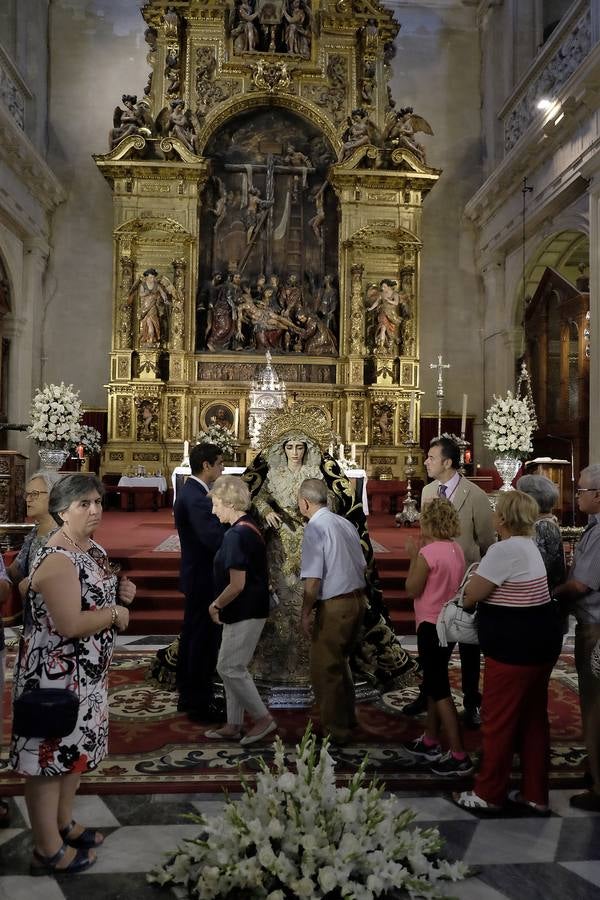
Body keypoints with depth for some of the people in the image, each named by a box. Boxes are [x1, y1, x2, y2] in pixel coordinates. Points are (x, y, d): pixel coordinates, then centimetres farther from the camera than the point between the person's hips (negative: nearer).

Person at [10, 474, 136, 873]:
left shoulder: (95, 549, 7)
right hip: (56, 673, -10)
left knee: (77, 748, 21)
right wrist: (115, 613, -16)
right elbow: (69, 624, -30)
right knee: (50, 754, 4)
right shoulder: (57, 559, -24)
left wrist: (121, 593, 0)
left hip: (88, 671, 10)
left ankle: (63, 823, 40)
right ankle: (48, 850, 19)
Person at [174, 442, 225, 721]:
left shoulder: (190, 492, 11)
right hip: (204, 579, -11)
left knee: (192, 636, 17)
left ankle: (188, 696, 29)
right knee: (206, 640, -1)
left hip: (195, 576, 11)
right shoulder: (196, 498, -21)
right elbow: (214, 539, -29)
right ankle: (200, 704, 9)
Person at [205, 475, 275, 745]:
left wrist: (215, 606, -9)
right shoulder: (250, 528, 9)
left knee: (229, 668, 0)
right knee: (233, 667, 15)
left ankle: (263, 718, 12)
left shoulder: (236, 535, -22)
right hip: (250, 609, 10)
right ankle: (233, 726, 24)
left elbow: (237, 585, -24)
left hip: (244, 613, -10)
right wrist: (222, 606, 19)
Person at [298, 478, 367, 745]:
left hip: (334, 606, -8)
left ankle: (334, 730, 17)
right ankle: (347, 719, 38)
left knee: (324, 669, 7)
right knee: (340, 662, 24)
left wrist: (305, 613, -11)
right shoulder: (346, 523, 7)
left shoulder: (314, 529, -15)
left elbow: (313, 578, -19)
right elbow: (361, 565, 12)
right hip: (358, 599, 8)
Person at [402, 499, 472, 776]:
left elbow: (412, 589, -13)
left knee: (439, 689, 0)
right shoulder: (456, 549, 3)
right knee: (434, 683, 20)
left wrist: (413, 556, -6)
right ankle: (430, 743, 33)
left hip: (431, 627, -9)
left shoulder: (428, 553, -21)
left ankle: (459, 757, 4)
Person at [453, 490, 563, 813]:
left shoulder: (504, 549, -21)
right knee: (534, 718, 16)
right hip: (540, 641, 10)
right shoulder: (527, 545, 11)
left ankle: (488, 794, 18)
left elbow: (471, 595, -15)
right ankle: (535, 795, 27)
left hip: (514, 647, -10)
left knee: (498, 720, 4)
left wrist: (467, 601, 4)